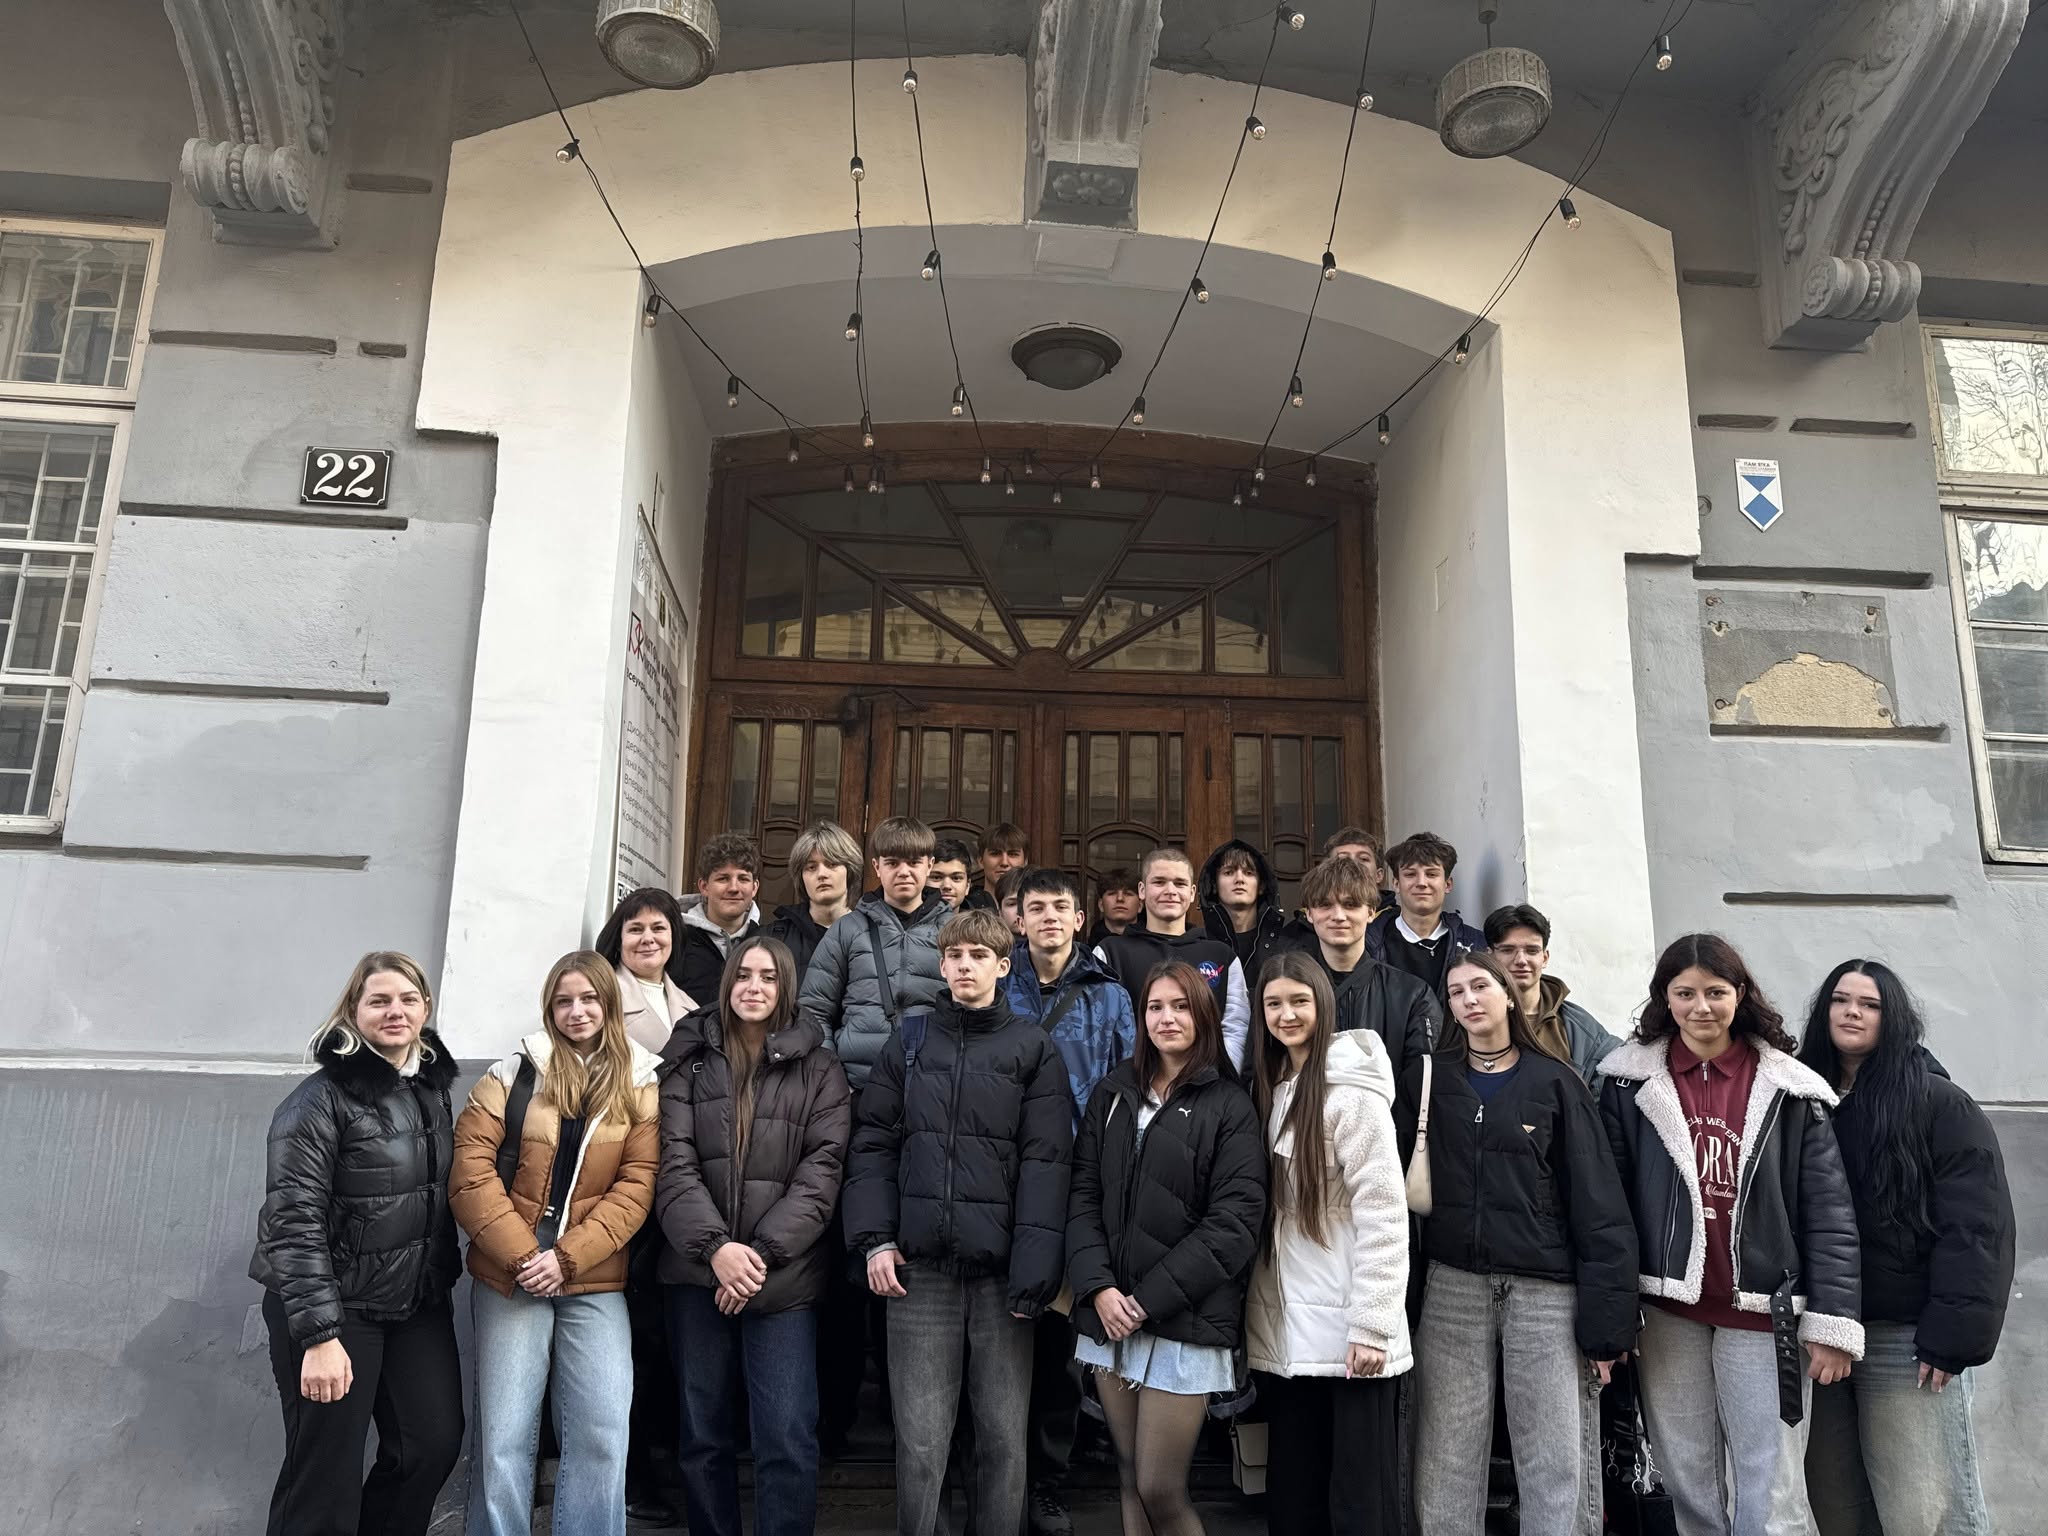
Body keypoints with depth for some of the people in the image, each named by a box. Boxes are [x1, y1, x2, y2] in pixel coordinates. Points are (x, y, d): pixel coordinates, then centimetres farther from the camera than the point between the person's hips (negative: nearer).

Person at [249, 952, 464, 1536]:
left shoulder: (432, 1088, 5)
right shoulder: (320, 1099, -15)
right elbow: (294, 1222, -19)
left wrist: (444, 1273, 14)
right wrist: (319, 1335, -23)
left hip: (420, 1304, 6)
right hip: (337, 1307, -6)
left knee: (435, 1442, 8)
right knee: (327, 1469, 3)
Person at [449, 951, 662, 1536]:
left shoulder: (641, 1084, 4)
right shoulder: (514, 1072, 2)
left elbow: (636, 1186, -3)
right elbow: (470, 1170, -5)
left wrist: (567, 1258, -12)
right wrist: (523, 1255, -12)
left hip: (596, 1282, 1)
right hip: (511, 1276, 0)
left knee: (602, 1434, -1)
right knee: (504, 1437, 4)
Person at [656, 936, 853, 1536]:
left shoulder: (819, 1070, 4)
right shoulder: (689, 1060, 7)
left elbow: (822, 1172, -3)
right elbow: (674, 1163, -3)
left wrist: (762, 1253, -13)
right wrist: (714, 1246, -16)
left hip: (784, 1278, -1)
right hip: (698, 1272, 2)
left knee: (788, 1439, -5)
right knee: (704, 1435, 12)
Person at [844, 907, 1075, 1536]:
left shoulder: (1033, 1049, 2)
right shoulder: (910, 1038, 8)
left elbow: (1045, 1162, -4)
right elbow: (873, 1143, 7)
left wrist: (1034, 1268, -12)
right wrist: (875, 1239, -3)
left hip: (1001, 1268, -1)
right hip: (919, 1264, 1)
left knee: (1004, 1436, 7)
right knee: (921, 1439, 5)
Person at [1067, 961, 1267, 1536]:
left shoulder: (1230, 1109, -3)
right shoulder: (1112, 1094, 9)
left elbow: (1234, 1223, -10)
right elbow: (1084, 1194, 5)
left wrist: (1149, 1298, -14)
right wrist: (1098, 1287, -9)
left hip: (1184, 1323, -4)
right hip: (1110, 1316, 4)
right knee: (1130, 1480, 13)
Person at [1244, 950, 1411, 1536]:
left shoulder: (1353, 1092, -12)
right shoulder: (1270, 1087, 10)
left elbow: (1383, 1215, -15)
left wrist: (1371, 1328, -18)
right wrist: (1251, 1316, 8)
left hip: (1347, 1332, -7)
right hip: (1284, 1333, 7)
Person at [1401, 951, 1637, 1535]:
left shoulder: (1554, 1082, 1)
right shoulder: (1426, 1080, 6)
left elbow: (1598, 1206, -2)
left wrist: (1606, 1324, -6)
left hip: (1547, 1290, -1)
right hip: (1451, 1287, 2)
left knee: (1557, 1464, 2)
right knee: (1448, 1463, 6)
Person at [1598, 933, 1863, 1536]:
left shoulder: (1790, 1091, 1)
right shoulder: (1630, 1081, 1)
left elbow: (1828, 1213, 0)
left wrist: (1833, 1322, -5)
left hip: (1763, 1309, -1)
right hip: (1668, 1309, 1)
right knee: (1687, 1482, 10)